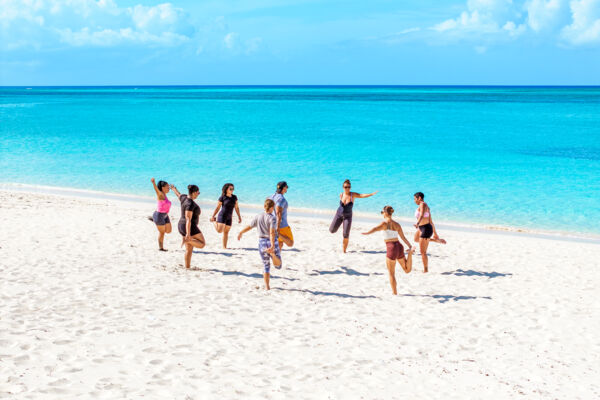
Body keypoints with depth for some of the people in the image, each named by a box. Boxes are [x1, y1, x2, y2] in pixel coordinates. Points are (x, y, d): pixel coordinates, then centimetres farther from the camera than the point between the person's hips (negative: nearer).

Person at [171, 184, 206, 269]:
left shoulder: (184, 197, 3)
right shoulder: (190, 204, -22)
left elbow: (178, 195, 28)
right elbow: (188, 219, -28)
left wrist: (174, 189, 51)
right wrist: (188, 234, -33)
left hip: (182, 227, 10)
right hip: (190, 227, -10)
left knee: (189, 249, 12)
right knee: (202, 244, -4)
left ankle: (187, 267, 11)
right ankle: (187, 240, -21)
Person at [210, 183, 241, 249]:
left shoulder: (234, 197, 5)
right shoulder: (222, 198, -7)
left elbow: (236, 208, 10)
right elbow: (217, 208, -2)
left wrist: (239, 217, 7)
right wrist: (212, 216, -2)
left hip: (229, 218, 4)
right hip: (222, 216, -4)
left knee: (226, 232, 7)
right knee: (219, 231, -13)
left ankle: (224, 247, 13)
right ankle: (215, 221, 16)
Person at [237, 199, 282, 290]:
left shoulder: (258, 217, 1)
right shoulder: (272, 218, -11)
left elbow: (249, 227, 9)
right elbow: (272, 233, -23)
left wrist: (241, 233, 28)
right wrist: (272, 246, -31)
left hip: (262, 242, 4)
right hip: (271, 242, -4)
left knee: (266, 266, 16)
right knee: (278, 265, 3)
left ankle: (267, 286, 12)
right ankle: (272, 253, -30)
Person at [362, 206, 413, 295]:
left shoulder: (385, 223, -5)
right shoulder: (397, 224, 14)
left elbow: (376, 228, -26)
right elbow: (403, 237, 22)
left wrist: (367, 233, -42)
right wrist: (410, 247, 32)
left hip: (391, 248, -6)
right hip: (399, 246, 6)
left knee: (391, 273, 8)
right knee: (407, 270, 16)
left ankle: (395, 293, 10)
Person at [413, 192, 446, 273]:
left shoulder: (422, 204, -14)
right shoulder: (427, 207, 15)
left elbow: (421, 215, -35)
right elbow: (431, 221, 20)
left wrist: (417, 223, -52)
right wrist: (435, 233, 25)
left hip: (426, 229, -10)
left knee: (423, 252, 0)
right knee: (416, 239, 35)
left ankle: (425, 270, 10)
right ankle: (437, 240, 34)